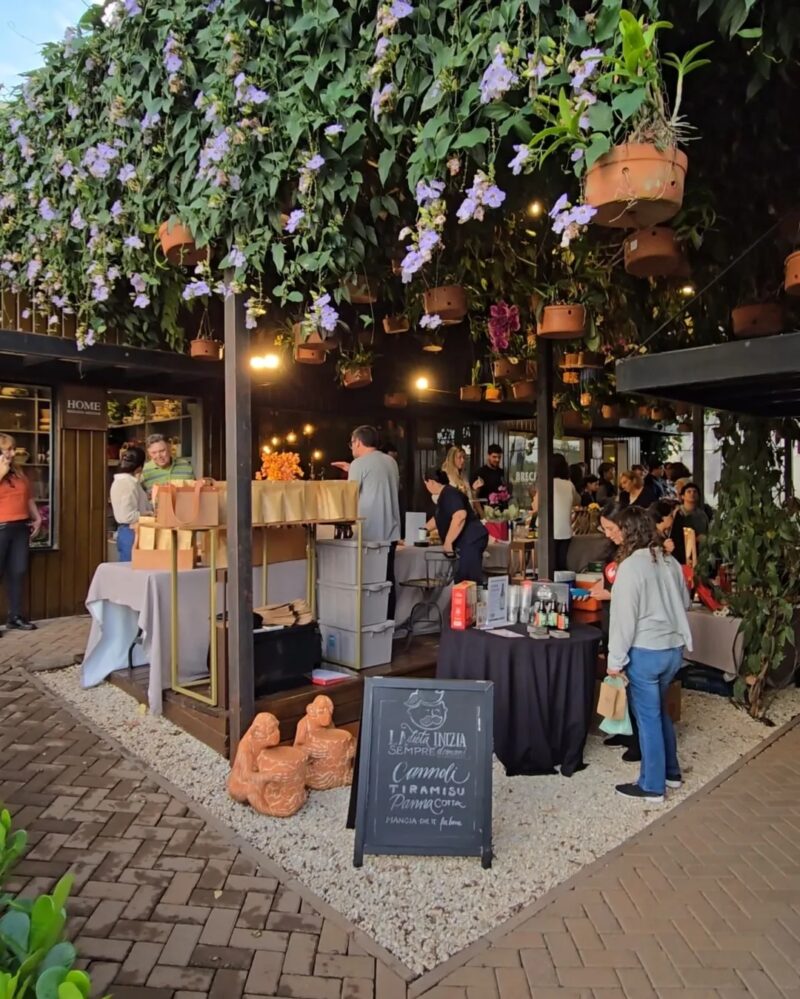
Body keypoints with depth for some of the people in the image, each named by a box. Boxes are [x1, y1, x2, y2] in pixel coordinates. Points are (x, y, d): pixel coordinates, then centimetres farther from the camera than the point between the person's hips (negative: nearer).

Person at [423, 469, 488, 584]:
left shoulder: (449, 494, -11)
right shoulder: (444, 495, 21)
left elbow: (460, 516, -27)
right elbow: (438, 518, 39)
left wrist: (448, 541, -22)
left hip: (471, 541, -11)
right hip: (469, 542, 11)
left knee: (470, 581, -12)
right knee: (462, 580, 10)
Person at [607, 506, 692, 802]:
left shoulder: (630, 566, -17)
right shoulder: (670, 562, 4)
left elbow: (624, 617, -18)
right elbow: (684, 602, 17)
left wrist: (616, 659, -12)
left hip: (645, 652, -7)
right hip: (674, 648, 7)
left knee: (647, 717, 5)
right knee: (658, 710, 23)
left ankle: (652, 786, 17)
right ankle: (671, 771, 35)